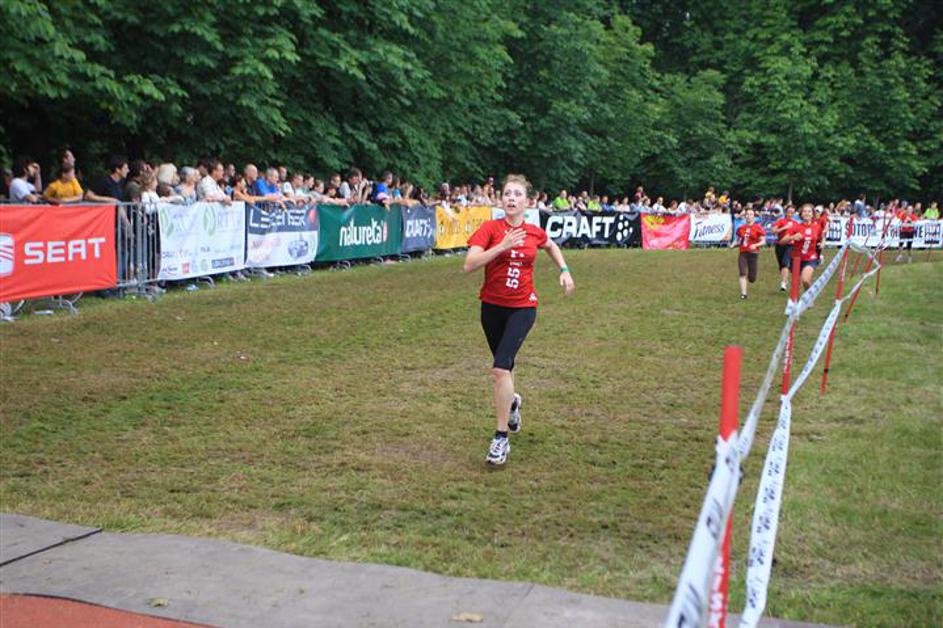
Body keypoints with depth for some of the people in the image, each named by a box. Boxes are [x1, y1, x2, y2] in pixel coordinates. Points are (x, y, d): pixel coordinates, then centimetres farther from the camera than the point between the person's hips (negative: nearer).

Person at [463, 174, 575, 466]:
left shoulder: (534, 232, 0)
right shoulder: (490, 228, -8)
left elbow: (551, 245, 25)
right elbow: (469, 264, -21)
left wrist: (564, 270, 15)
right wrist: (502, 246, -28)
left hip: (522, 307, -1)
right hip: (492, 306, 1)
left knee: (501, 368, -18)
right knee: (503, 366, 19)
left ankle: (501, 438, -9)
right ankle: (512, 401, 54)